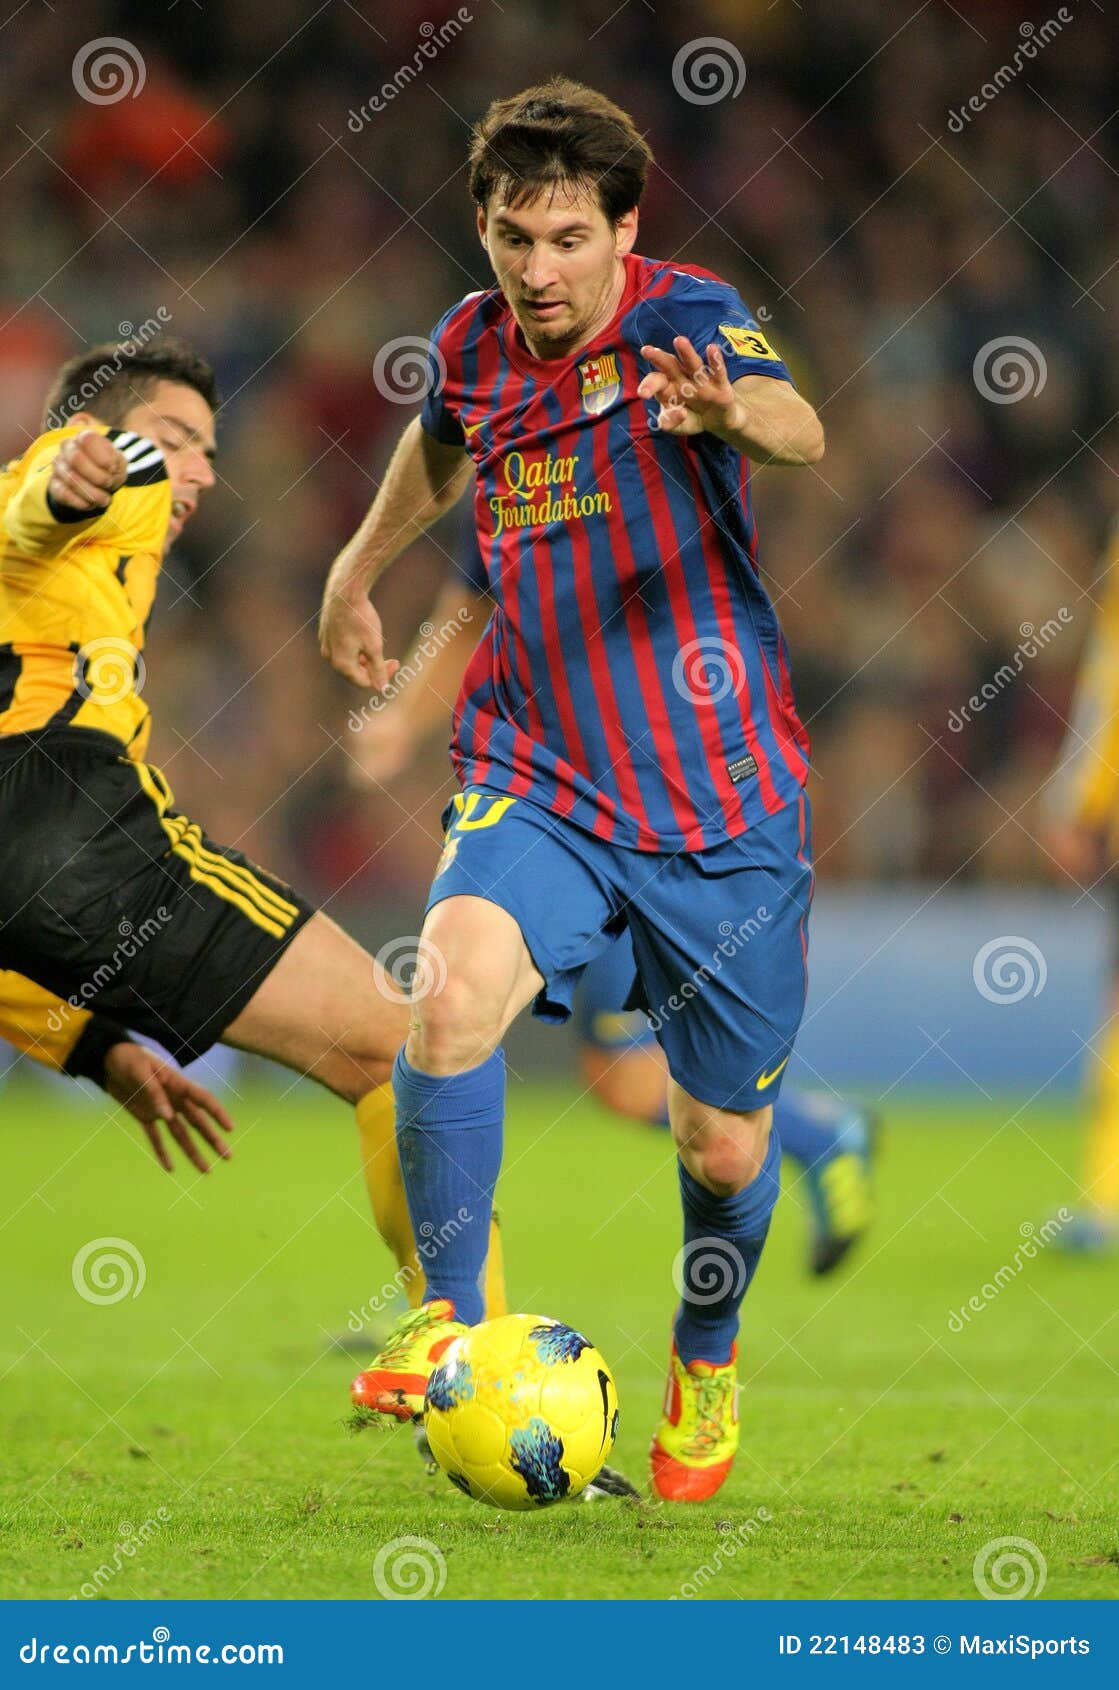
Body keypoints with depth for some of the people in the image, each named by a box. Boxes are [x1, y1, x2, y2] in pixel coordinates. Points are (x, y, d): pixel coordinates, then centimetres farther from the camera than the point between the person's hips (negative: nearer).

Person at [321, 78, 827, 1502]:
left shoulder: (684, 317, -13)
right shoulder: (475, 346, 2)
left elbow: (795, 426, -37)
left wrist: (735, 412, -59)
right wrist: (359, 568, 38)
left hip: (723, 804, -2)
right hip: (539, 788, 3)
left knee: (725, 1148, 7)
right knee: (455, 994, -29)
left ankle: (706, 1356, 40)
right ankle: (451, 1314, -12)